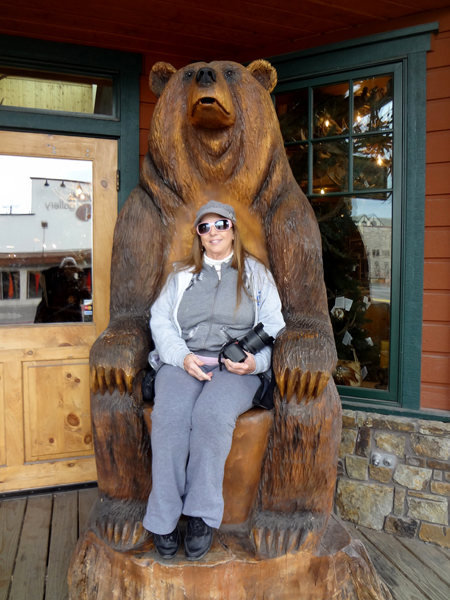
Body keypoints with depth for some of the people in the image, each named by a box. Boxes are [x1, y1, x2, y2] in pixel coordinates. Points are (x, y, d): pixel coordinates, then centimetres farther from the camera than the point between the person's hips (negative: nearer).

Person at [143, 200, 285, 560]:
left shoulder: (256, 274, 18)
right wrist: (183, 357, -8)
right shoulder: (182, 275, 22)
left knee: (212, 413, -34)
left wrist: (255, 361, -10)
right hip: (184, 361, 2)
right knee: (169, 414, -30)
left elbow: (273, 327, 12)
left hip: (237, 366, -1)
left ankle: (201, 514, -20)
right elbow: (160, 320, 11)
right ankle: (163, 520, -19)